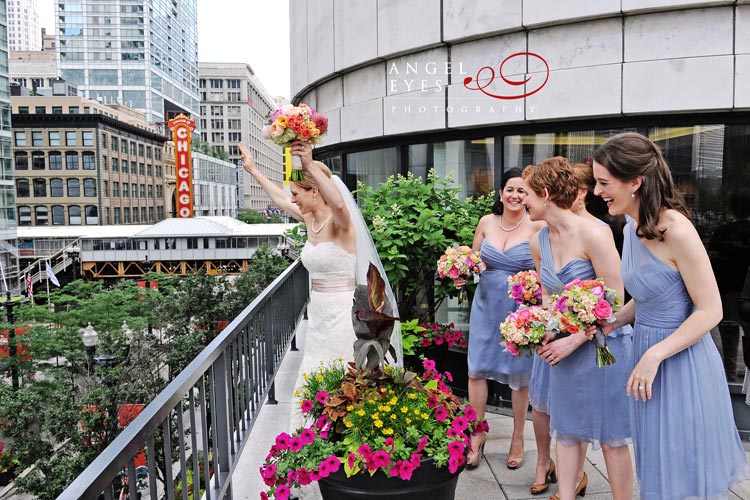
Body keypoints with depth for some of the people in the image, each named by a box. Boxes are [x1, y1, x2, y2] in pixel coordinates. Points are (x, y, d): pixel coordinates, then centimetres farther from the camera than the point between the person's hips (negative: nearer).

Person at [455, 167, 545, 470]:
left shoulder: (537, 227, -8)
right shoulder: (486, 223, 3)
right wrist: (463, 275, -6)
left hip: (521, 309, -3)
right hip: (486, 306, 3)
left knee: (519, 374, 8)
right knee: (476, 369, 4)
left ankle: (518, 439, 28)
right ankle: (476, 435, 21)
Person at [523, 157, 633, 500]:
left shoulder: (593, 233, -19)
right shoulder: (538, 242, 2)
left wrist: (575, 340, -18)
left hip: (602, 343, -6)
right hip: (565, 344, 6)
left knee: (611, 436, 6)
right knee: (567, 427, 14)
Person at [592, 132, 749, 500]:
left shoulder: (676, 230, -23)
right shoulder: (634, 227, 3)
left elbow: (710, 311, -19)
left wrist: (654, 355, -23)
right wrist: (612, 322, -1)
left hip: (682, 363, -8)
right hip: (648, 349, 8)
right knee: (658, 468, 22)